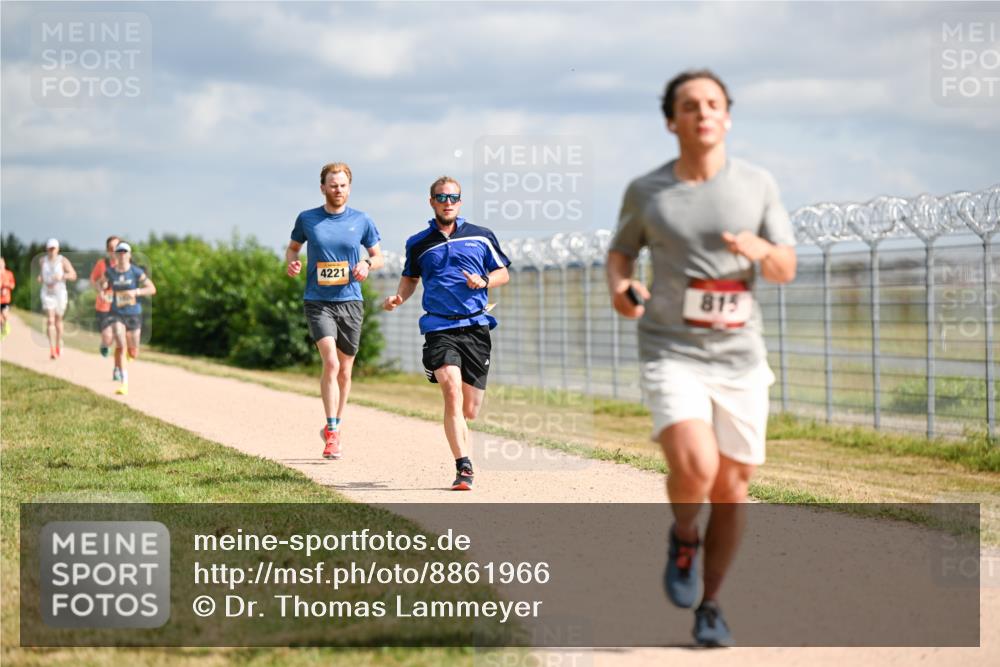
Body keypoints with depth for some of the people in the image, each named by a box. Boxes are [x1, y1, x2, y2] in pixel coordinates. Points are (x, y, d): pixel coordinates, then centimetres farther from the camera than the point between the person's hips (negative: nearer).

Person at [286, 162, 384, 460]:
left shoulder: (361, 221, 4)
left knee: (345, 371, 9)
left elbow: (379, 257, 13)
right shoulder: (307, 219, 2)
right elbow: (292, 247, 18)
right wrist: (291, 263, -4)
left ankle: (334, 428, 29)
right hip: (318, 301, -2)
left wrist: (367, 264, -9)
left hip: (350, 301, 2)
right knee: (331, 362, -19)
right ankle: (331, 434, -14)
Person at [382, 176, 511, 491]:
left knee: (470, 411, 3)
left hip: (476, 326, 1)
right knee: (452, 391, -24)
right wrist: (398, 298, 3)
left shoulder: (481, 236, 10)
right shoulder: (418, 244, 10)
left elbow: (503, 274, 15)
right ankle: (463, 468, -24)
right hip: (439, 327, -1)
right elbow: (410, 278, 23)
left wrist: (484, 281, -6)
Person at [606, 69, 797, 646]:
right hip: (672, 355, -2)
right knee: (695, 468, -24)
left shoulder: (757, 185, 2)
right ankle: (683, 537, 10)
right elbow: (621, 251, 16)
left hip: (740, 359, 2)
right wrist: (620, 287, -7)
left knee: (731, 491, 5)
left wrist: (762, 250, -20)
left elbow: (787, 270, 2)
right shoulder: (646, 191, 1)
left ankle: (711, 605, 25)